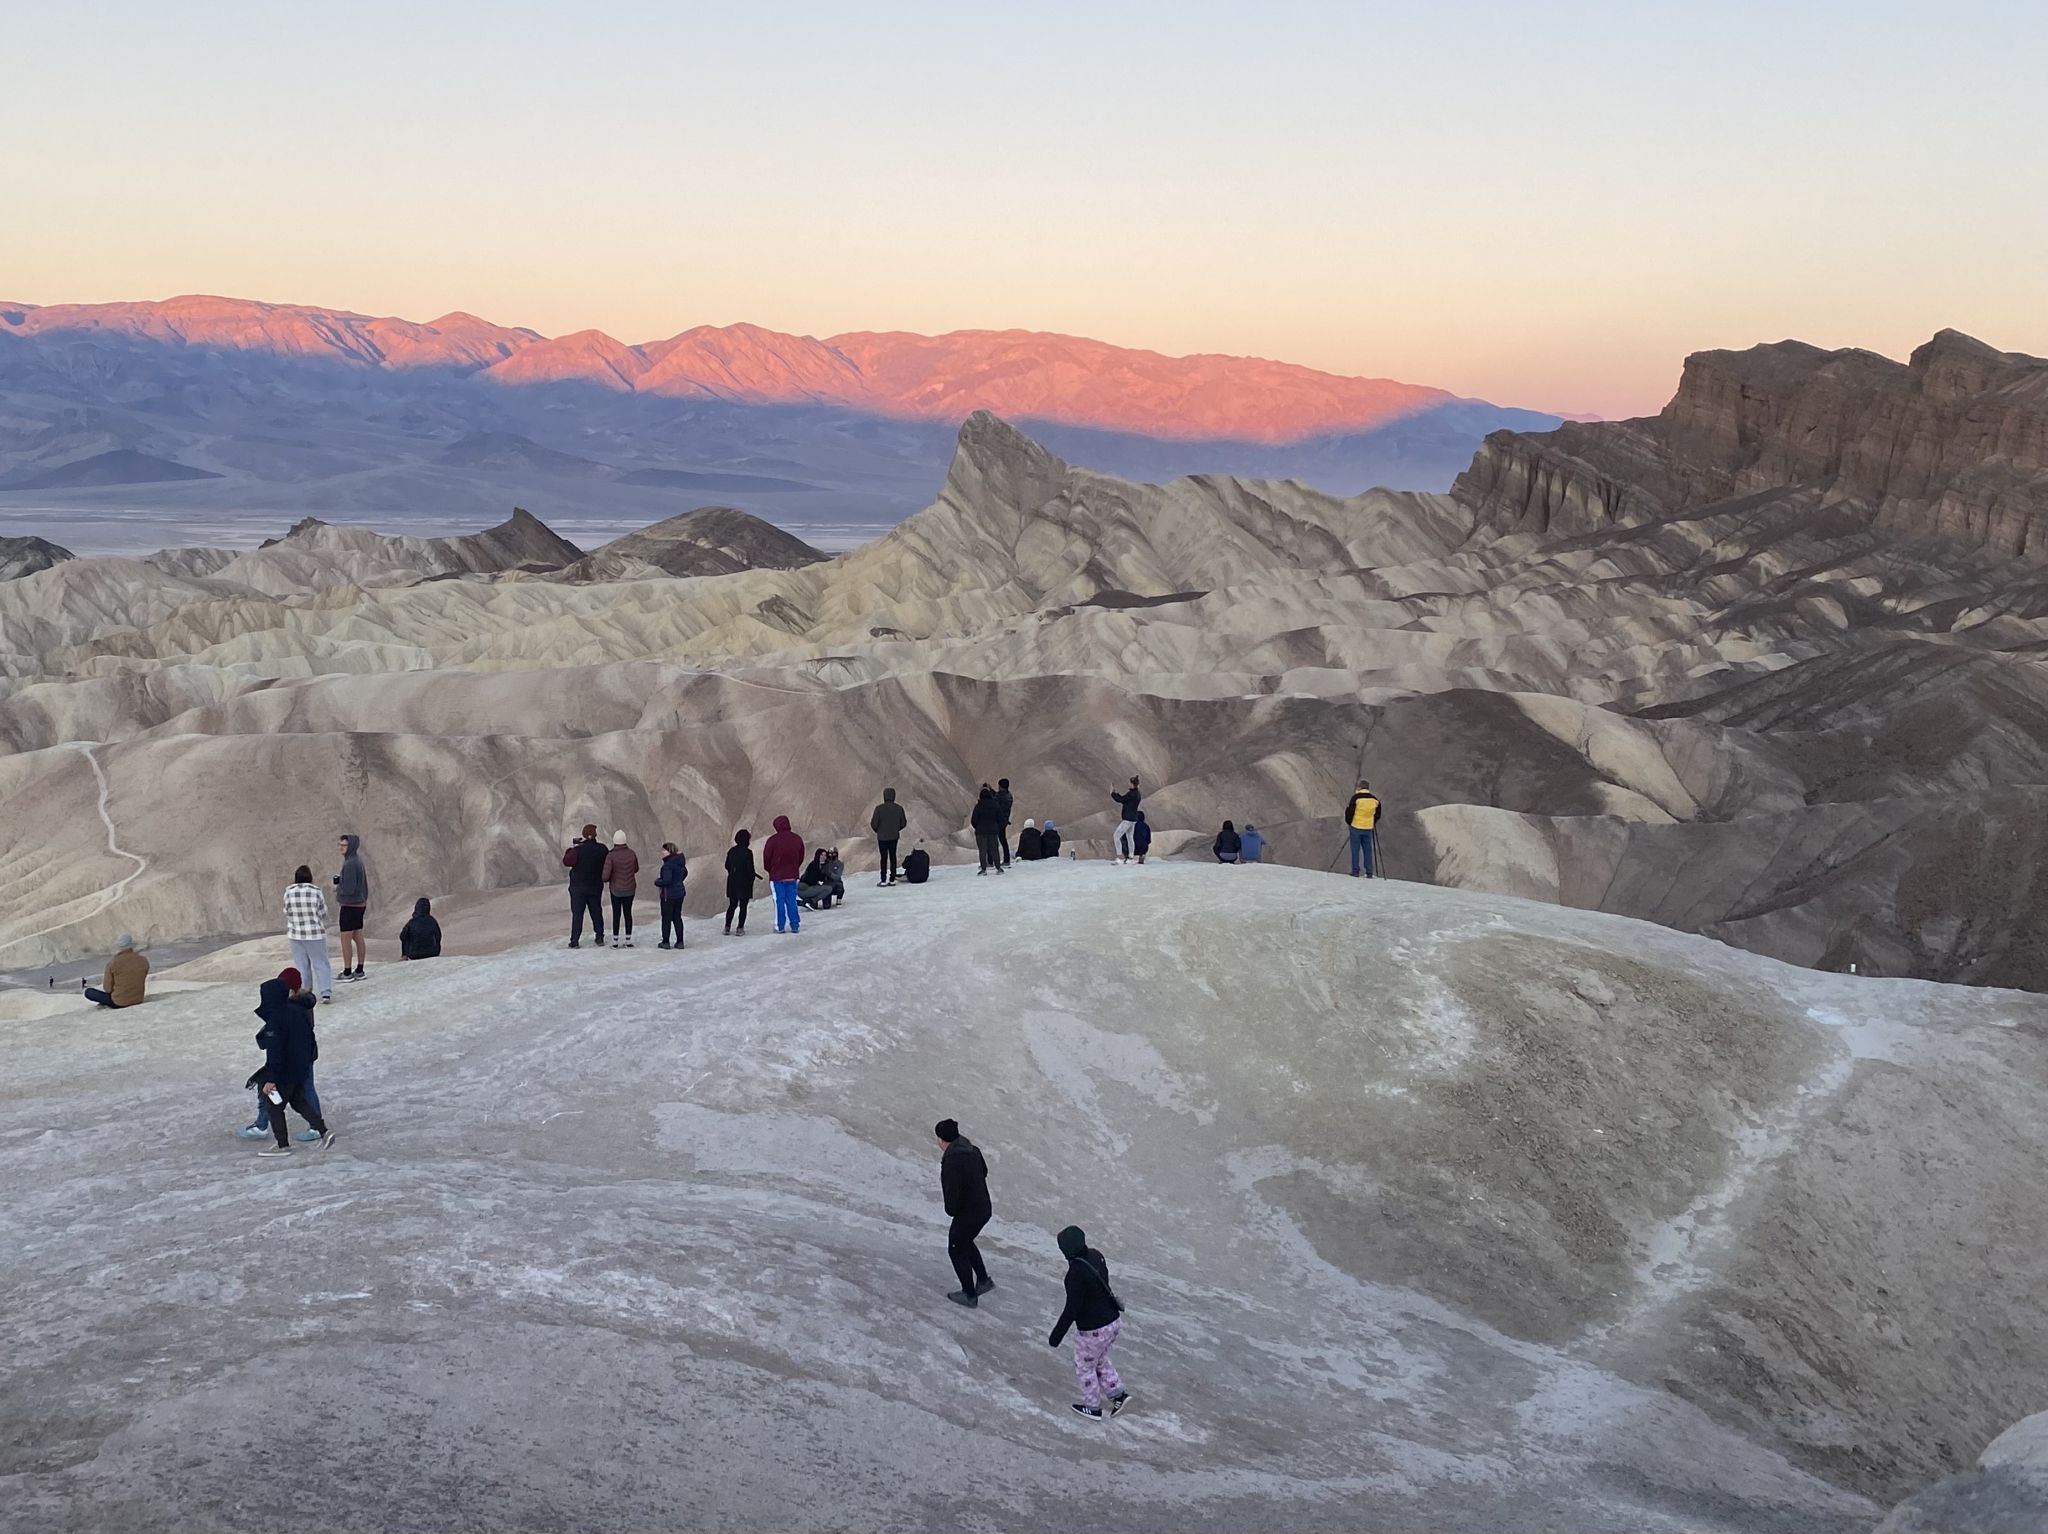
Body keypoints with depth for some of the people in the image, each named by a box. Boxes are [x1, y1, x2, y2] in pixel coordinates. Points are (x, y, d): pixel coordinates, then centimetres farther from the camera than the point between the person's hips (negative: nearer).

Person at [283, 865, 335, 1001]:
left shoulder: (289, 892, -6)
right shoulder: (316, 891, -10)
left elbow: (287, 913, 4)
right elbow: (323, 914, -4)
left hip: (296, 935, 2)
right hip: (315, 934, -2)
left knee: (301, 965, 10)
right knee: (320, 963, 4)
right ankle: (326, 993, -4)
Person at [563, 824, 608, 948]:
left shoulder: (578, 850, -18)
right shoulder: (602, 849, -6)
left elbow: (566, 862, -14)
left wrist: (570, 848, -4)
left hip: (578, 887, -3)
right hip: (596, 886, 3)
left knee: (577, 914, 1)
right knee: (596, 912, 15)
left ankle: (575, 940, -1)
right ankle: (599, 937, 19)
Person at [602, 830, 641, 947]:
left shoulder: (611, 856, -18)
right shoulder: (632, 853, -8)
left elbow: (606, 875, -19)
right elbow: (636, 869, 9)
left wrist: (606, 880, 4)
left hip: (616, 890, -2)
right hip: (630, 889, 2)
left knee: (616, 914, 10)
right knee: (628, 913, 14)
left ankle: (615, 941, 12)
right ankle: (628, 940, 15)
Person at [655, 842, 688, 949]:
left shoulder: (668, 865, -21)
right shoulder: (680, 863, 6)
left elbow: (667, 880, -26)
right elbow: (685, 873, 23)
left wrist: (657, 882, -9)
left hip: (669, 895, -8)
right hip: (679, 893, 8)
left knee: (666, 918, 3)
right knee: (677, 917, 14)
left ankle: (666, 942, 8)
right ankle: (680, 942, 15)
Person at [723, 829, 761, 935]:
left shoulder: (731, 851, 3)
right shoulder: (748, 852, -15)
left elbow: (727, 866, 11)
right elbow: (750, 869, -15)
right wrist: (753, 878, 3)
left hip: (732, 882, 5)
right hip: (744, 882, -5)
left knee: (732, 905, 14)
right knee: (743, 906, 4)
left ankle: (727, 927, 10)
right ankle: (740, 928, 3)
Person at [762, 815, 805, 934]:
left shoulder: (773, 840, -13)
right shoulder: (797, 839, 3)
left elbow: (766, 858, -5)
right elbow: (801, 857, 12)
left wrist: (770, 870, 13)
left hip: (777, 876, -4)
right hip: (792, 875, 4)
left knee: (779, 901, 2)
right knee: (792, 901, 9)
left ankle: (780, 926, 2)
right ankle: (795, 925, 7)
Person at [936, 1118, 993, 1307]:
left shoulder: (951, 1161, -26)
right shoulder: (972, 1150, -1)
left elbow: (952, 1192, -25)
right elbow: (984, 1171, 17)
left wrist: (951, 1210, -6)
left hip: (967, 1214, -8)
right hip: (984, 1209, 8)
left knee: (957, 1250, 14)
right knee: (966, 1243, 31)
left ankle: (969, 1295, 23)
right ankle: (983, 1279, 35)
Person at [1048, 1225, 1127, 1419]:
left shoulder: (1076, 1273, -29)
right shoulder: (1096, 1256, -4)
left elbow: (1072, 1309, -25)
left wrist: (1057, 1334, -14)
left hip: (1093, 1330, -7)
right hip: (1114, 1321, 7)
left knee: (1084, 1367, 19)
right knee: (1100, 1360, 31)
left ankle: (1092, 1407, 35)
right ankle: (1118, 1393, 32)